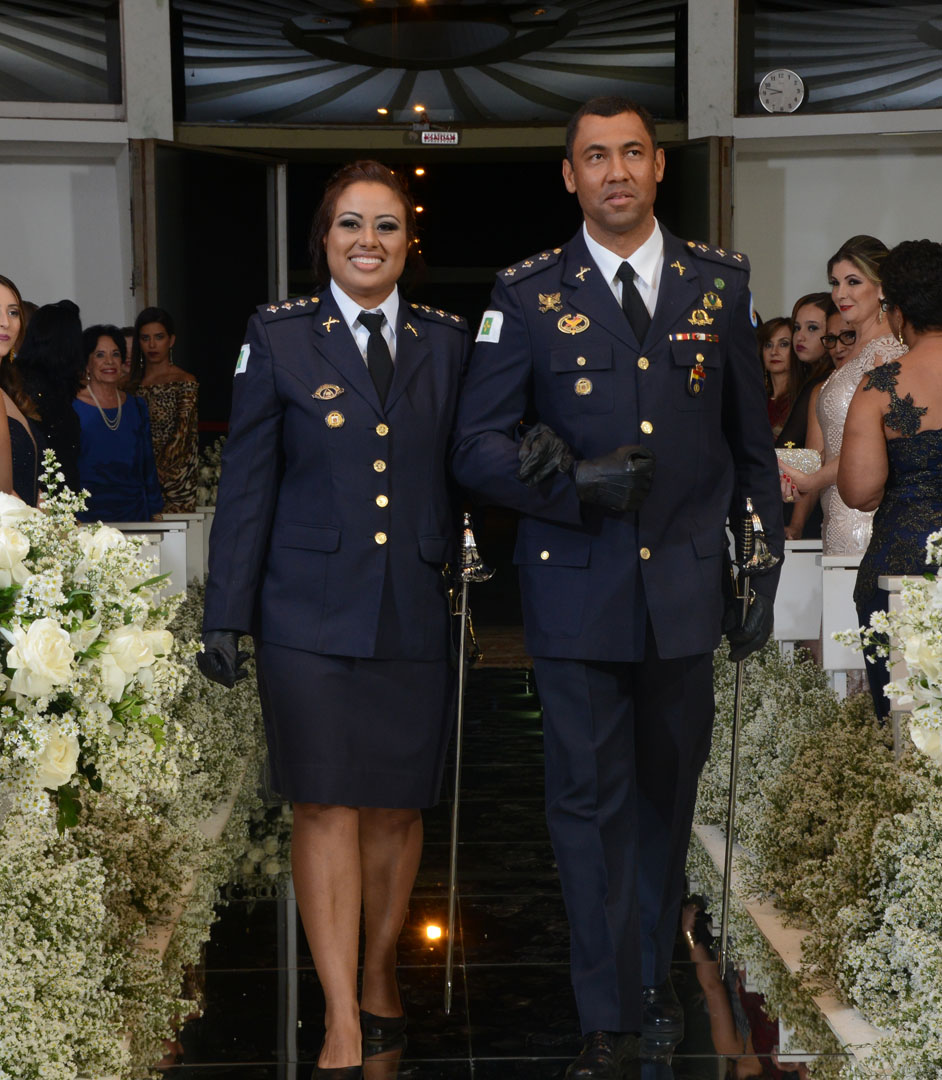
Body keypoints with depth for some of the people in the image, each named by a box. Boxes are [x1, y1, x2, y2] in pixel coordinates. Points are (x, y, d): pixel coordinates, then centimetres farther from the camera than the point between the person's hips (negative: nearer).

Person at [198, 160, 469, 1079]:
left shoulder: (445, 341, 9)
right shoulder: (278, 335, 2)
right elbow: (246, 481, 1)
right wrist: (226, 610, -2)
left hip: (418, 614, 2)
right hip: (312, 613, -2)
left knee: (398, 807, 8)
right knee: (326, 808, -3)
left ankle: (379, 976, 29)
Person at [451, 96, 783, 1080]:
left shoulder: (719, 281, 5)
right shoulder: (528, 295, -2)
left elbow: (751, 441, 11)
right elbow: (476, 450, -3)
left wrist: (763, 568, 8)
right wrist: (576, 484, -19)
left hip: (685, 587, 2)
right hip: (576, 588, -2)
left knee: (668, 787, 15)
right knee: (589, 798, 2)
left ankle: (654, 975, 34)